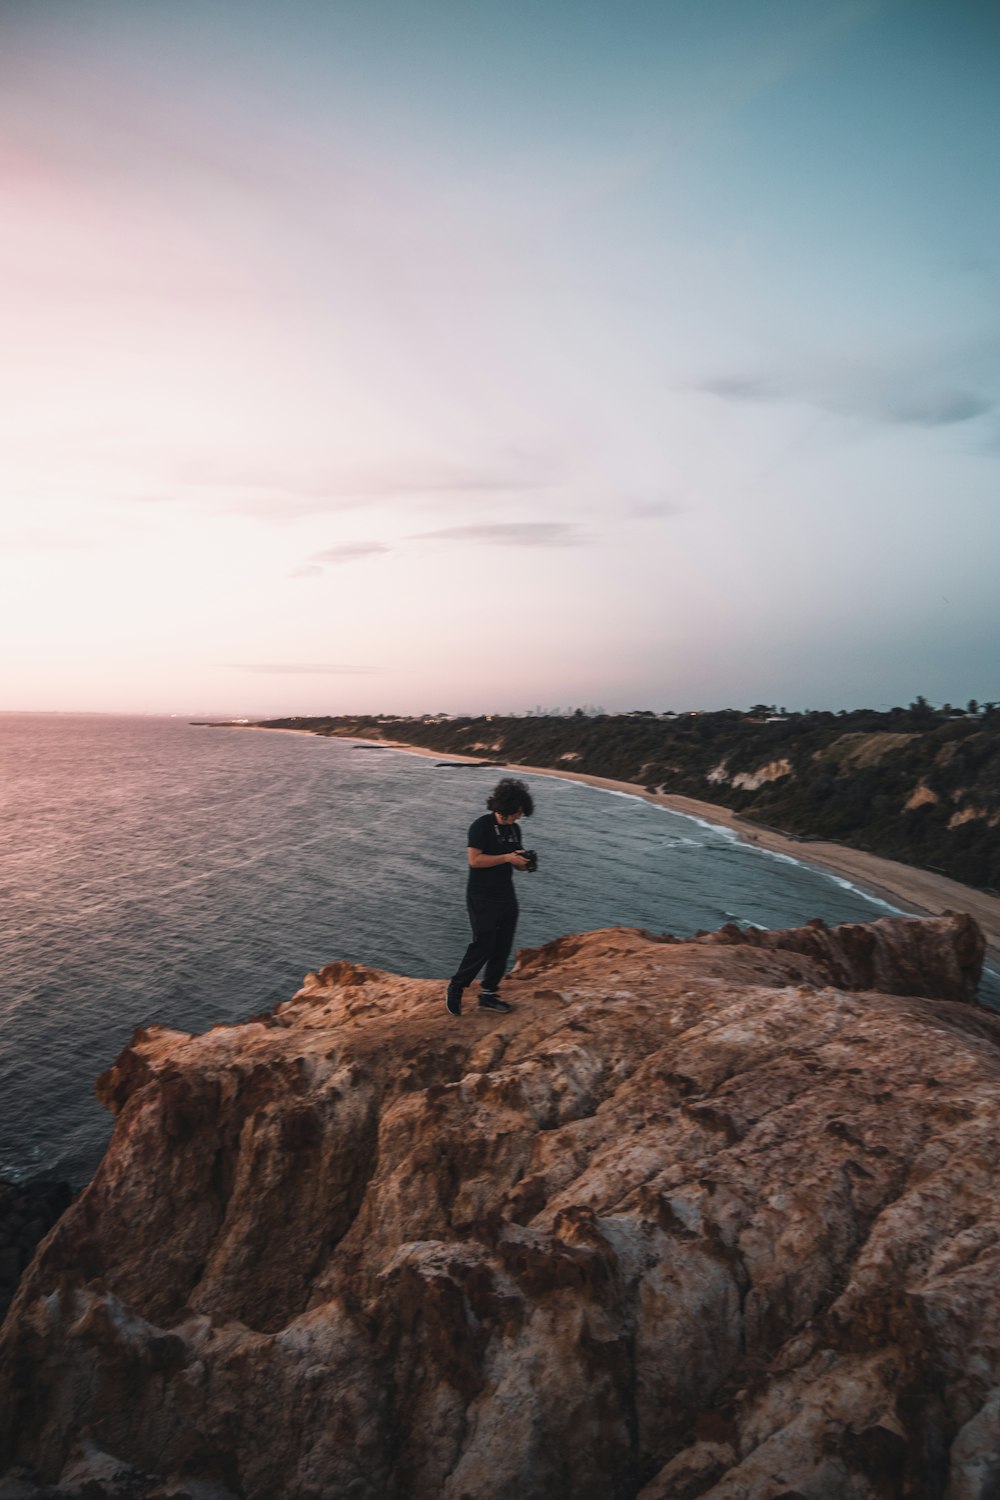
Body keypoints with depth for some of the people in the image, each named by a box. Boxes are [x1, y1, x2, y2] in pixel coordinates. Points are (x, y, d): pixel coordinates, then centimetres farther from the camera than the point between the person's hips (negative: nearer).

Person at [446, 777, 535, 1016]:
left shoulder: (514, 829, 11)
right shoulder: (482, 826, -13)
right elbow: (474, 860, -20)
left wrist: (524, 864, -5)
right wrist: (506, 858, -23)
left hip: (506, 897, 8)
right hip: (482, 898, -8)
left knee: (503, 947, 8)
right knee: (483, 945, -7)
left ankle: (488, 994, 19)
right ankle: (456, 987, 12)